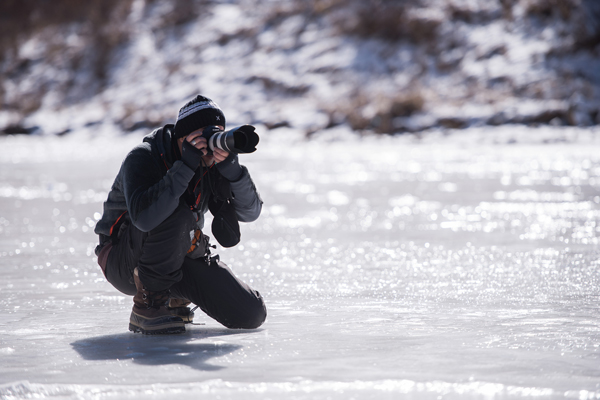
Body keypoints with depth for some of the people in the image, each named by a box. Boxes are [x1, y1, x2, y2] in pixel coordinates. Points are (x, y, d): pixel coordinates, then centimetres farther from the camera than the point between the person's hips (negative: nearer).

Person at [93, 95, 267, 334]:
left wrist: (231, 167, -30)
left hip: (182, 256, 6)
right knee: (176, 213, -36)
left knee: (252, 314, -7)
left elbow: (250, 211, -14)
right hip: (125, 260, -6)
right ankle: (147, 306, -23)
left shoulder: (213, 163, -6)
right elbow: (143, 217, -40)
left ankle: (176, 299, 18)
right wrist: (185, 166, -40)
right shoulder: (143, 158, -22)